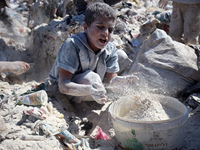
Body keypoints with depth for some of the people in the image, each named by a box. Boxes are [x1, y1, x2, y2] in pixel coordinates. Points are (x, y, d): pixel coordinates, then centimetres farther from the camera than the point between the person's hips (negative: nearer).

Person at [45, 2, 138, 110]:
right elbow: (63, 86, -37)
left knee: (121, 55, -1)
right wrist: (89, 90, -56)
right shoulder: (72, 45, -31)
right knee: (91, 77, -38)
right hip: (60, 93, -6)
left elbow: (110, 80, -18)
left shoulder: (110, 50, -12)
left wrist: (118, 81, -43)